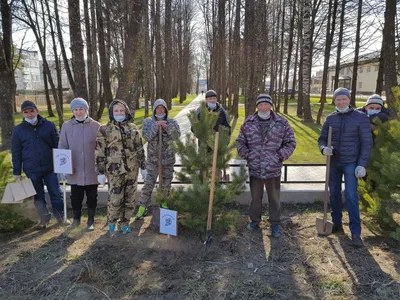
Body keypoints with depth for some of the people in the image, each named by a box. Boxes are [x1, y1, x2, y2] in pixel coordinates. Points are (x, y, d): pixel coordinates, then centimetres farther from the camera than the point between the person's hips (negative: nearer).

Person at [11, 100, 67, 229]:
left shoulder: (49, 125, -1)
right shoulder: (18, 130, 1)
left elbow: (58, 145, 4)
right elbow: (16, 152, 4)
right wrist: (17, 172, 3)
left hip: (50, 168, -1)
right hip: (32, 170, 1)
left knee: (56, 194, 5)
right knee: (38, 196, 12)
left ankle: (61, 217, 23)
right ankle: (44, 219, 27)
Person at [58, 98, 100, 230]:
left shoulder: (95, 126, -5)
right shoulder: (66, 126, -1)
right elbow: (62, 148, 4)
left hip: (91, 170, -1)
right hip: (74, 171, 1)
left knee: (92, 197, 11)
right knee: (75, 197, 13)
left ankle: (91, 220, 29)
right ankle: (76, 219, 35)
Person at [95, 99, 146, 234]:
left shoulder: (133, 128, 7)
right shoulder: (104, 129, -3)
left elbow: (139, 149, 11)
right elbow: (99, 153, -4)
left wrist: (143, 167, 9)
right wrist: (100, 172, -6)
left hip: (132, 170, 3)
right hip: (115, 171, -3)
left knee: (129, 199, 9)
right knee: (115, 199, -1)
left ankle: (125, 223, 28)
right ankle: (112, 221, 26)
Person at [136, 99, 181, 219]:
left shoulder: (172, 122, 2)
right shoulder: (148, 122, 0)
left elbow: (177, 135, -13)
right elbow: (146, 137, -14)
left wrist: (167, 127, -26)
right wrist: (155, 126, -25)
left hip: (168, 159, 2)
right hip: (153, 159, -1)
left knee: (166, 183, 13)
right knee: (148, 183, -6)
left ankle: (163, 203, 34)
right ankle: (143, 207, 5)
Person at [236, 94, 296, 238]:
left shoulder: (282, 123, -2)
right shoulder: (249, 123, 1)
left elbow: (291, 142, 3)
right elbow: (240, 141, 9)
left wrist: (281, 156, -8)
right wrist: (246, 154, -4)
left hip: (273, 170, -1)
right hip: (254, 169, 1)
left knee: (274, 198, 11)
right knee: (255, 197, 16)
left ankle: (275, 224, 28)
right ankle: (255, 220, 35)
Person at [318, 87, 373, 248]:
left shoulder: (361, 117, -6)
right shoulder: (330, 118, 4)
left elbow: (366, 143, -7)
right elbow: (322, 138, 8)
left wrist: (362, 165, -13)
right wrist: (323, 148, -16)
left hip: (351, 163, -4)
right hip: (333, 162, 4)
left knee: (351, 196, -8)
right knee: (334, 194, 12)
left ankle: (356, 232, 0)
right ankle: (336, 224, 27)